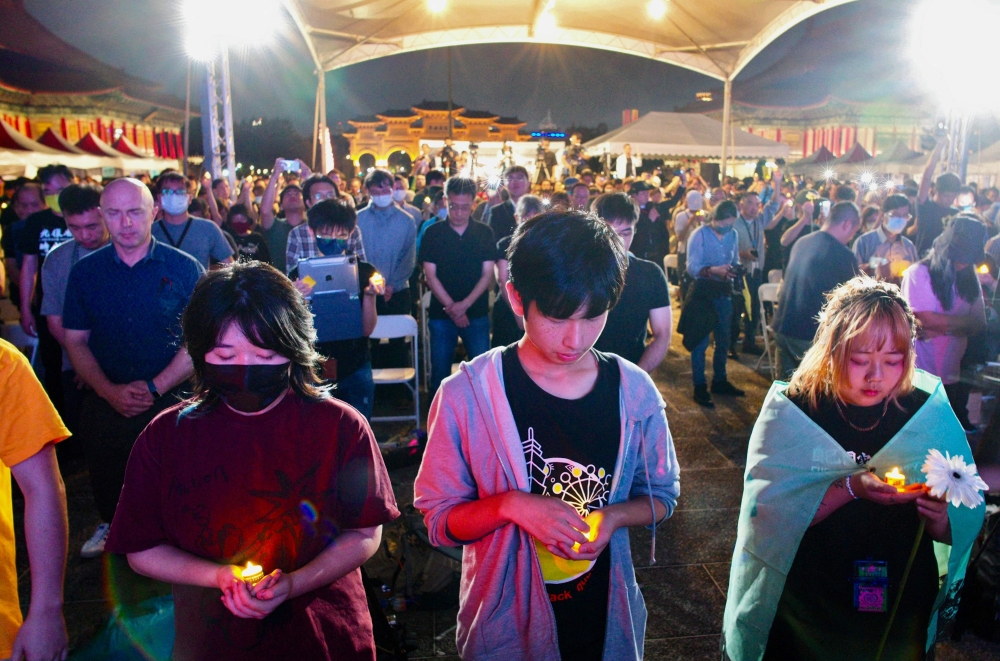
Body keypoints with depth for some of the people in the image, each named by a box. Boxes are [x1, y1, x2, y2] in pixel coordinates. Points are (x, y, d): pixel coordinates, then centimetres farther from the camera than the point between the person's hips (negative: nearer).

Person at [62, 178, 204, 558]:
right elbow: (76, 342, 4)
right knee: (106, 483, 19)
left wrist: (155, 387, -14)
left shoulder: (184, 269, -5)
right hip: (105, 405, 3)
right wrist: (110, 392, -10)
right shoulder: (85, 272, 4)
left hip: (171, 401, -3)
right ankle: (110, 526, 49)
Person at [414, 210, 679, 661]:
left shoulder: (634, 392, -10)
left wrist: (615, 516, -18)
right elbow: (438, 519, -11)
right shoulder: (465, 396, -17)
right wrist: (510, 505, -29)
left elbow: (661, 496, 3)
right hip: (505, 622, -2)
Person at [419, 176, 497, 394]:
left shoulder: (484, 233, 1)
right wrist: (451, 307, -12)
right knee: (440, 372, 6)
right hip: (441, 314, 0)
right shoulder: (432, 233, 0)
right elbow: (430, 275, -3)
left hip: (477, 314, 0)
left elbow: (487, 274, -2)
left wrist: (465, 304, -14)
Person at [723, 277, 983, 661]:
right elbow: (767, 515, -22)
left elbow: (965, 528, -4)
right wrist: (850, 488, -33)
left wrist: (940, 519, -26)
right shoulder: (790, 411, -15)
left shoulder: (929, 412, -7)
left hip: (902, 615, 3)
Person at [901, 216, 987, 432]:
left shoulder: (968, 277, 10)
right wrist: (963, 321, -6)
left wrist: (942, 328, -14)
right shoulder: (918, 273, -10)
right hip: (921, 375, -6)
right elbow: (927, 320, -19)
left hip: (954, 376, 6)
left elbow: (979, 323, 0)